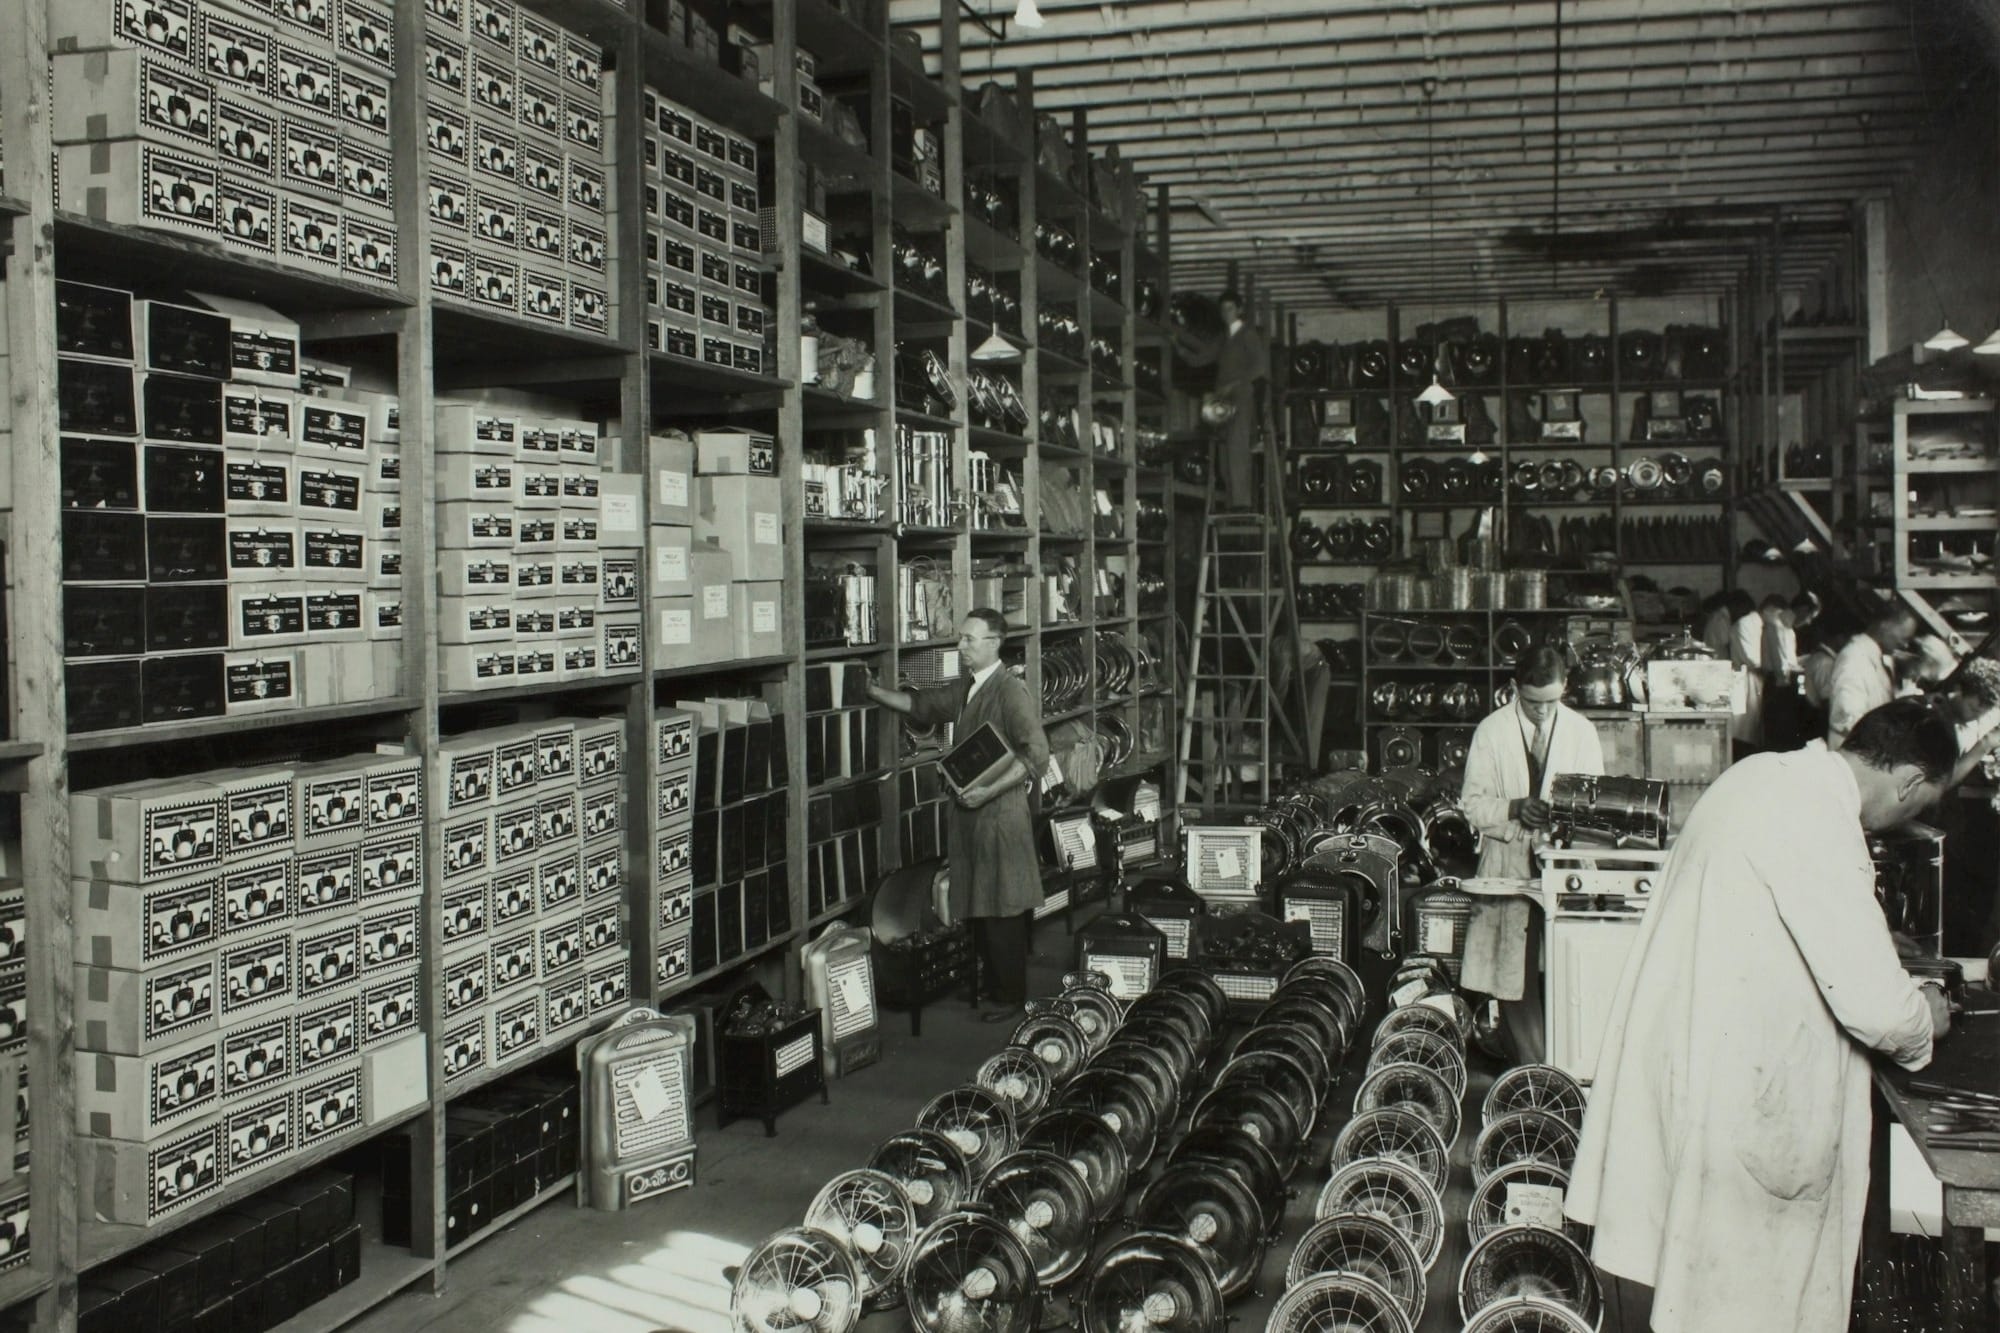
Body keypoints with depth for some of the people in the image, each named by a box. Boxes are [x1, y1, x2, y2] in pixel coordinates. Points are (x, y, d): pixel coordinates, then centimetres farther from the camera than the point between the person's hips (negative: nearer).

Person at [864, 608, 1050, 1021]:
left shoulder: (1012, 690, -13)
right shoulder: (964, 689, 12)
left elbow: (1036, 755, -19)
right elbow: (918, 704, 26)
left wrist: (989, 791, -22)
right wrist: (871, 690, 16)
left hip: (1002, 812, -8)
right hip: (970, 810, 8)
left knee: (1002, 910, -1)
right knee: (977, 908, 13)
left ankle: (1011, 996, 10)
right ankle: (991, 983, 25)